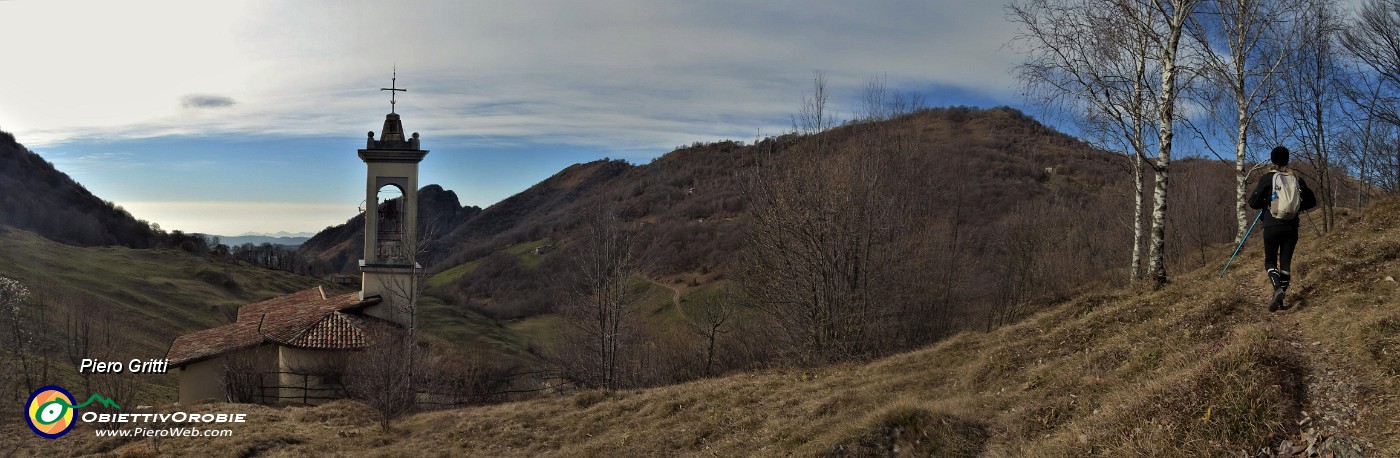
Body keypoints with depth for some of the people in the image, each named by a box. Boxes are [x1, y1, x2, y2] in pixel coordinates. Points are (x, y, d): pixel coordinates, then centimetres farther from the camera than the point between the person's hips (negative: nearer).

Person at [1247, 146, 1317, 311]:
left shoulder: (1267, 178, -6)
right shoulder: (1296, 178, 5)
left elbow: (1253, 203, -8)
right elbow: (1311, 201, 10)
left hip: (1272, 226, -3)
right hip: (1292, 227, 3)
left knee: (1270, 261, 7)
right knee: (1286, 262, 10)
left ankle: (1278, 288, -20)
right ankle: (1280, 299, 9)